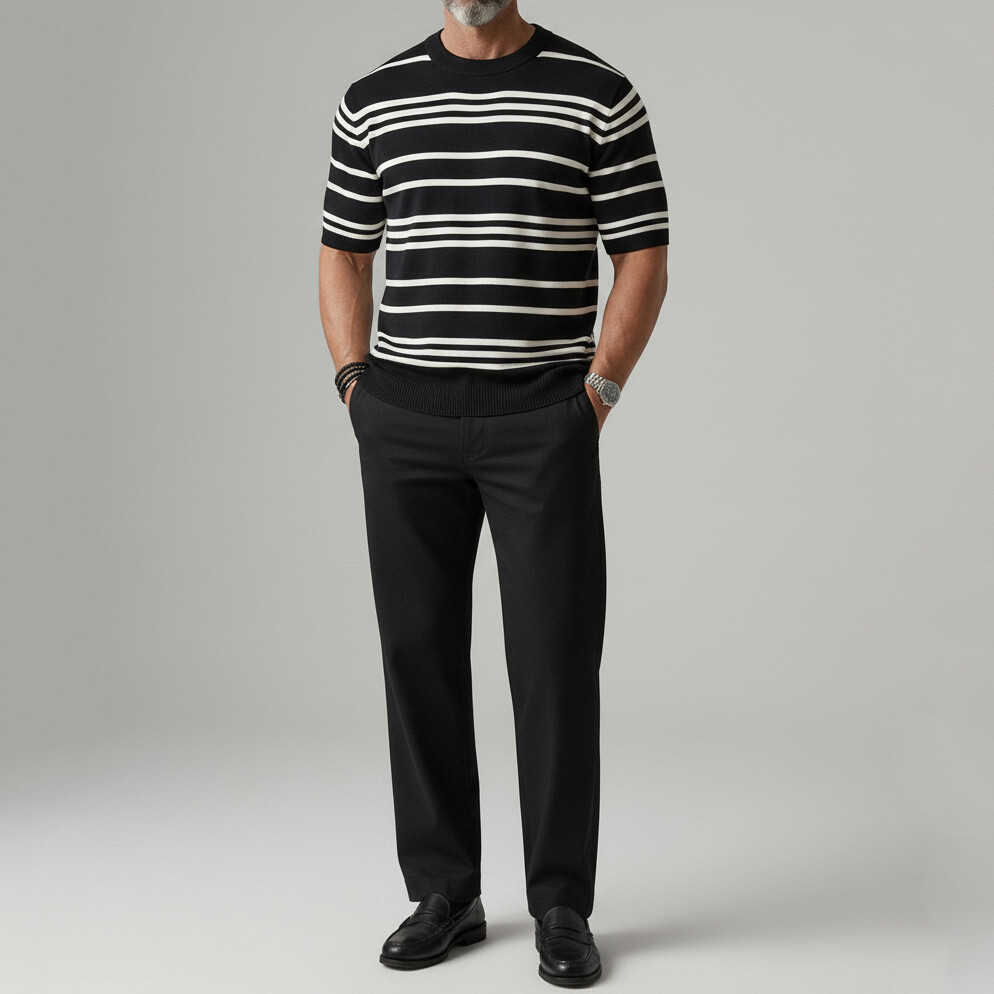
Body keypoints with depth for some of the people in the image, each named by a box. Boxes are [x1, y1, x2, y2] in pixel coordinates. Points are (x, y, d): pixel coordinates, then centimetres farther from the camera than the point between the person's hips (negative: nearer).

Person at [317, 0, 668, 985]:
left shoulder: (598, 95, 0)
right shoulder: (373, 101, 9)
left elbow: (644, 260, 0)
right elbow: (342, 255, 15)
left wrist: (597, 389, -8)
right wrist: (355, 382, 4)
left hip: (543, 421, -2)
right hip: (405, 422, 3)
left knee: (556, 657, -2)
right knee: (419, 649, 5)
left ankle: (561, 905, 12)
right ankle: (443, 893, 19)